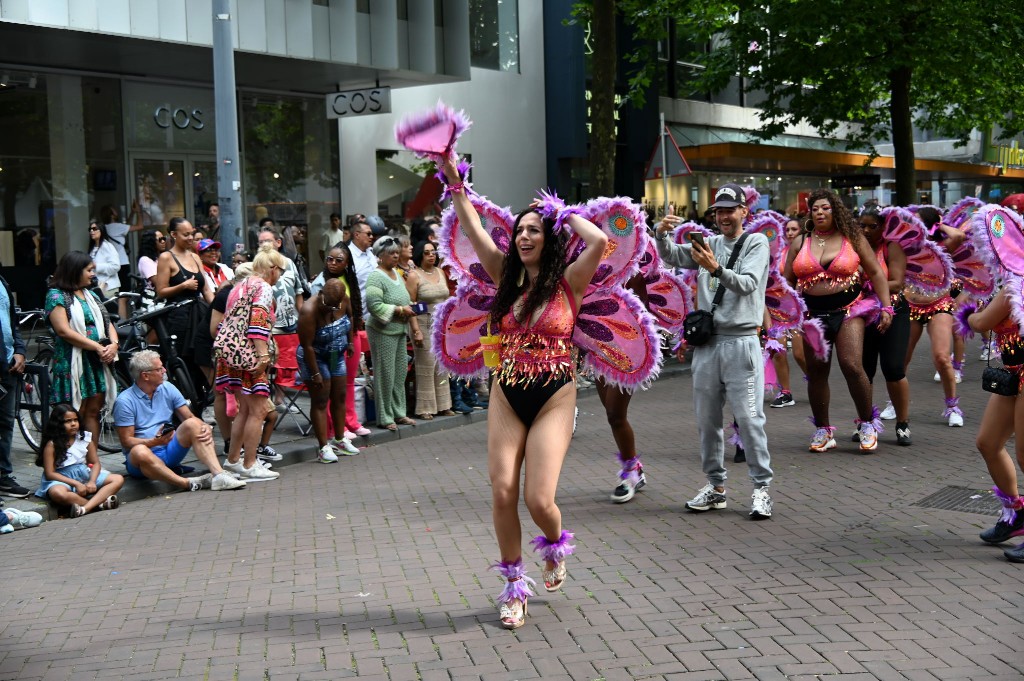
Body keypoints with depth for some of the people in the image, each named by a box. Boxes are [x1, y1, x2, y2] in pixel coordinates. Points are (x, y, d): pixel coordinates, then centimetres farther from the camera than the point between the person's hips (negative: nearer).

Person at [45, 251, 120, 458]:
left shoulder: (91, 295, 17)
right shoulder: (56, 295, -5)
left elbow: (107, 323, 15)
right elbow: (64, 331, -15)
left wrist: (113, 344, -6)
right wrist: (97, 346, -17)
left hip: (97, 361, 7)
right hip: (72, 361, -7)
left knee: (93, 411, 5)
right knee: (75, 416, -7)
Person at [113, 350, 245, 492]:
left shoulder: (168, 389, 6)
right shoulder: (125, 401, -8)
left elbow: (189, 417, 6)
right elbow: (126, 441, -10)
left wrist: (206, 428, -17)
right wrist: (154, 442, -27)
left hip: (170, 452, 5)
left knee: (193, 424, -20)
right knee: (140, 452, -39)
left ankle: (218, 475, -36)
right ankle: (189, 483, -46)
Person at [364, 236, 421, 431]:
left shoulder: (397, 274, 14)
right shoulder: (376, 277, -13)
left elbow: (407, 303, 18)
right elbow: (374, 306, -22)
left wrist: (415, 328, 11)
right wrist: (399, 310, -17)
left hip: (399, 331, 8)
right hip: (382, 332, -8)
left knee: (400, 372, 12)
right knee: (385, 374, -2)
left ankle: (399, 413, 23)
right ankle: (384, 418, 6)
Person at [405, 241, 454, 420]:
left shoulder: (440, 272, 12)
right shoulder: (414, 275, -7)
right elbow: (410, 305, -10)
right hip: (424, 324, -6)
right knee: (426, 366, -4)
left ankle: (443, 405, 17)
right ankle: (424, 408, 4)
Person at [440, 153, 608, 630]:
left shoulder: (568, 282, -5)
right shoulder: (509, 278, 8)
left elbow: (599, 242, -23)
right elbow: (474, 232, 2)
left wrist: (567, 214, -7)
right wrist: (454, 184, -3)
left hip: (554, 398, -4)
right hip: (507, 397, 4)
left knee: (539, 498, -12)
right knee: (503, 493, -2)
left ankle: (555, 545, 25)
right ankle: (514, 588, 15)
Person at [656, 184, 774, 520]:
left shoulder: (756, 243, 1)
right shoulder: (708, 244, 15)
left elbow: (747, 284, -14)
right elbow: (671, 257, 4)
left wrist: (716, 268, -30)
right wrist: (662, 234, -16)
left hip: (741, 343, -5)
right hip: (707, 341, 5)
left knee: (749, 418, -7)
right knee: (707, 419, 8)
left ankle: (761, 488, 1)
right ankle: (715, 485, 19)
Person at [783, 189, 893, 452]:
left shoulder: (852, 238, 3)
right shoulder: (800, 243, 9)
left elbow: (875, 273, 4)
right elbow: (788, 280, 12)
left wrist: (886, 307, -3)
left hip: (847, 311, -2)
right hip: (813, 314, 3)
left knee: (852, 366, -15)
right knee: (816, 372, 4)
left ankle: (867, 423, 4)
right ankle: (822, 430, 17)